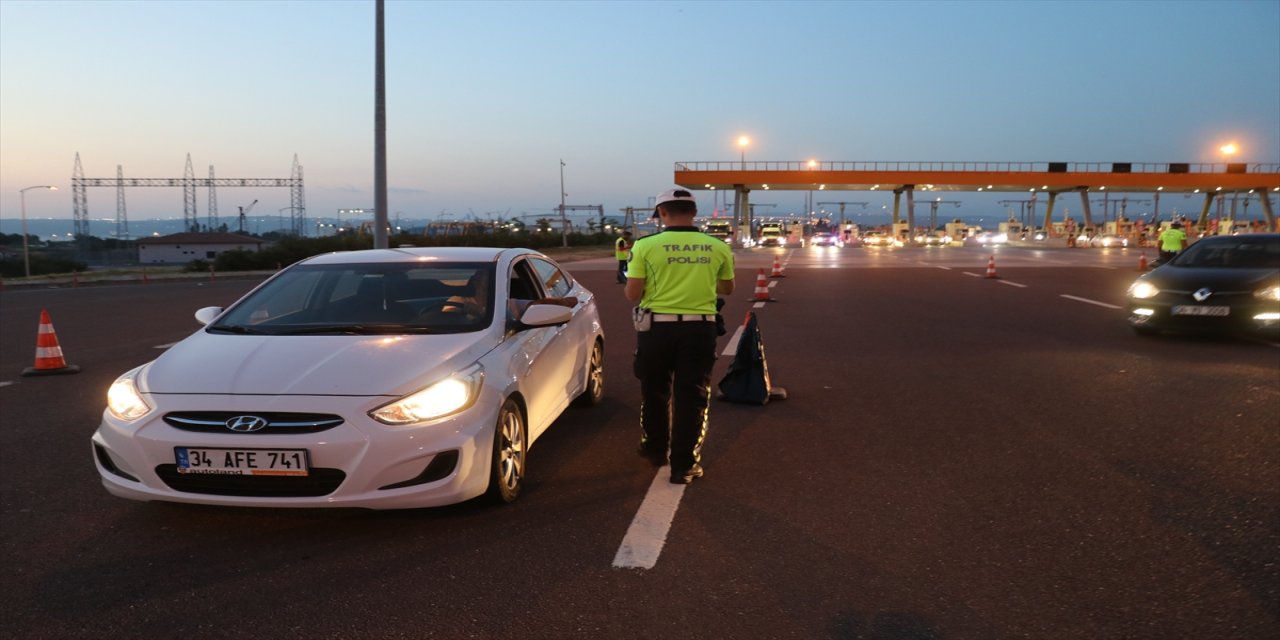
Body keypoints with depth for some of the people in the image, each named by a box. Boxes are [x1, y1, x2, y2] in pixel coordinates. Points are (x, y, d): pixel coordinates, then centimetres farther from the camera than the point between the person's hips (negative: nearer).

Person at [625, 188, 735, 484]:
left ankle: (655, 450, 34)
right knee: (692, 398, 7)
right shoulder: (718, 248, 0)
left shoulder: (646, 245, -9)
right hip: (699, 328, 1)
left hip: (657, 327, -1)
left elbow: (632, 294, -7)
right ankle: (685, 465, 7)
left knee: (655, 394, 18)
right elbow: (727, 288, 13)